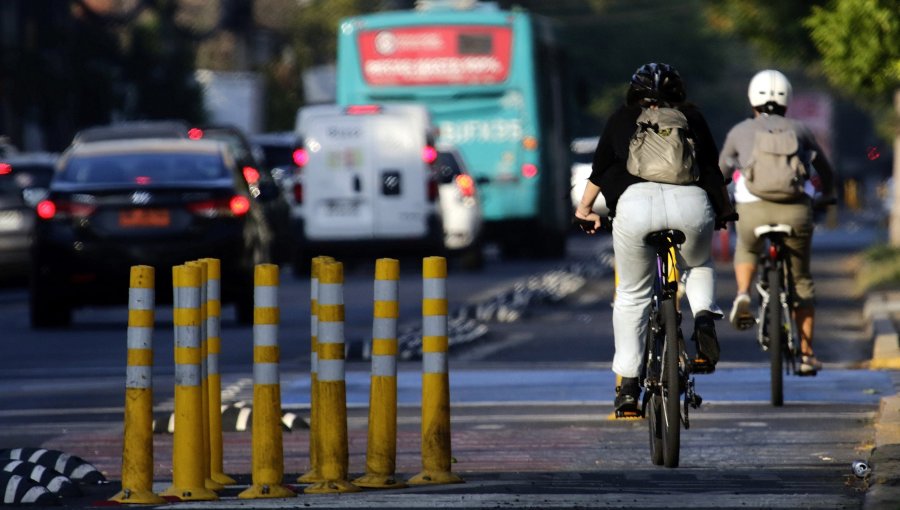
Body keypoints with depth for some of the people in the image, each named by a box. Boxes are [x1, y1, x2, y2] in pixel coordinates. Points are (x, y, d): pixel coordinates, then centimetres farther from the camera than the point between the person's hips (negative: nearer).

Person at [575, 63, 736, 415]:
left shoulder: (621, 120, 23)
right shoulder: (693, 119, 24)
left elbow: (599, 170, 28)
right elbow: (713, 170, 26)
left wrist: (584, 208, 42)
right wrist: (725, 211, 40)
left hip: (636, 202, -1)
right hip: (691, 202, 1)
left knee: (632, 294, 14)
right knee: (697, 266, 30)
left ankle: (628, 385, 10)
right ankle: (704, 317, 0)